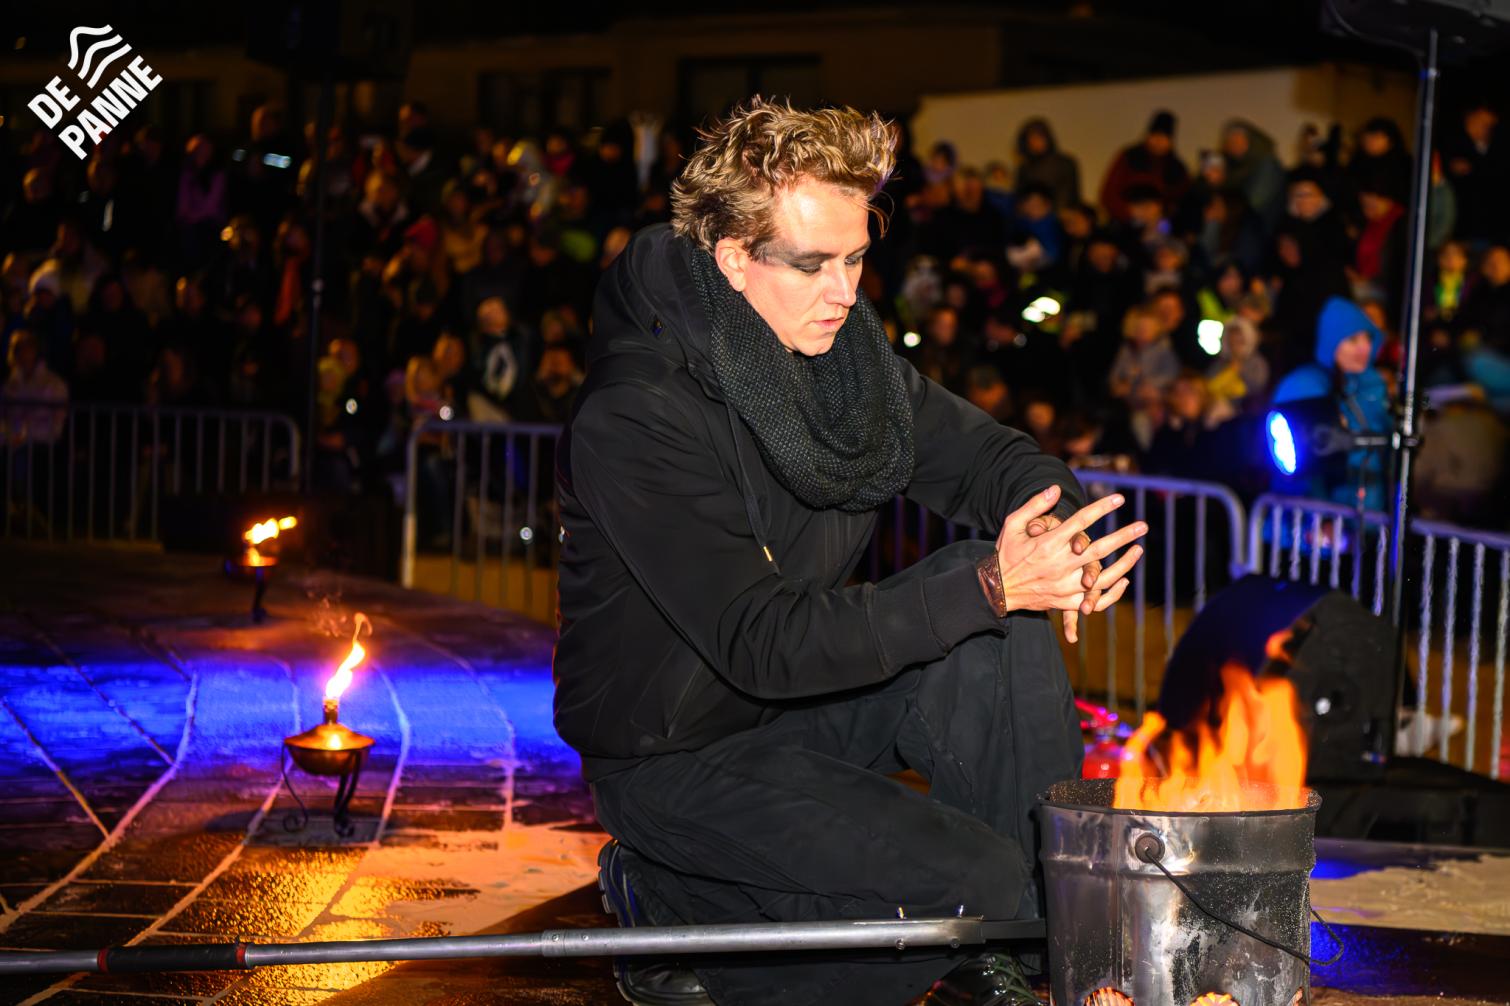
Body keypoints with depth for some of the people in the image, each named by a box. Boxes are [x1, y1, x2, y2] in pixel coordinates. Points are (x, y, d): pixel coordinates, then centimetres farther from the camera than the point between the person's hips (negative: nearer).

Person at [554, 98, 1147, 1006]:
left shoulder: (838, 343, -3)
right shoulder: (634, 419, -27)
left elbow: (980, 450, 5)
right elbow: (760, 643, -31)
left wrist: (1053, 519, -21)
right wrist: (985, 587, -39)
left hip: (805, 690, 8)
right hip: (679, 751, -7)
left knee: (1008, 633, -14)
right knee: (976, 881, -20)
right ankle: (671, 909, -1)